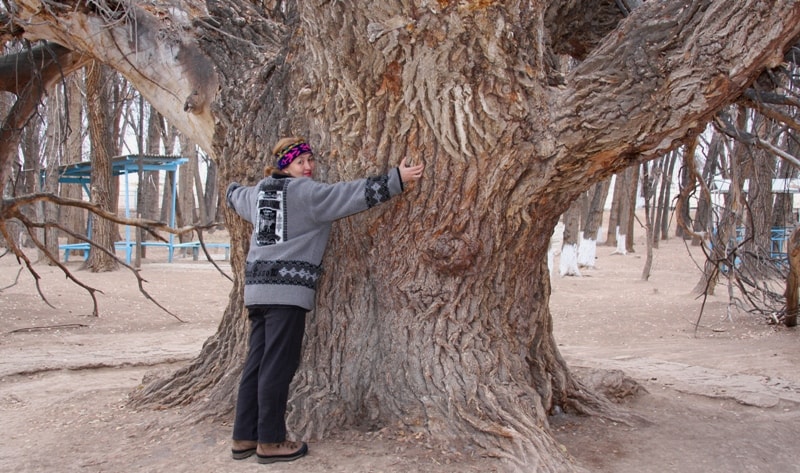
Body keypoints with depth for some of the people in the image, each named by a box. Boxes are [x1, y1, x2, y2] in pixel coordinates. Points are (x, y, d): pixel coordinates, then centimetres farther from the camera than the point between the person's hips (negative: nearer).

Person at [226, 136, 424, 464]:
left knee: (257, 363, 11)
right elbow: (355, 193, -9)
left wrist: (234, 188, 64)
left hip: (258, 288, 8)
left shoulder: (259, 192, 17)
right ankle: (270, 441, 4)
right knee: (278, 365, -3)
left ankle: (244, 437, 16)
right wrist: (397, 179, -5)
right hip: (287, 289, -8)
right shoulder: (308, 193, -6)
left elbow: (235, 195, 40)